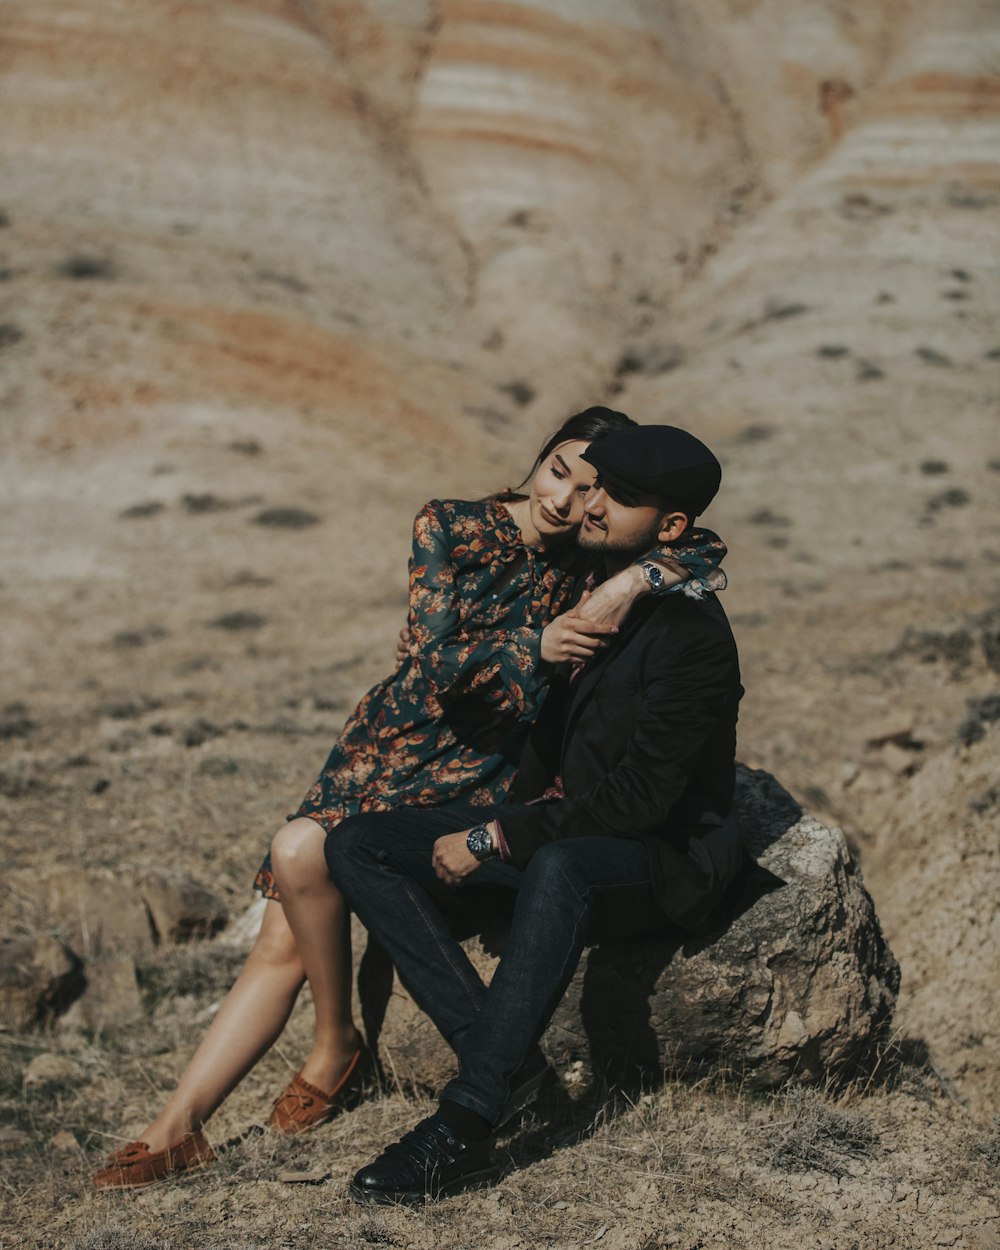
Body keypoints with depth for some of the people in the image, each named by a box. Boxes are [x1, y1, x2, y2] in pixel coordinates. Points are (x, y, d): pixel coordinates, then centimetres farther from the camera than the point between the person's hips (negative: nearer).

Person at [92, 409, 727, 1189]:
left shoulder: (588, 568, -6)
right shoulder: (449, 530, -6)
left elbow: (703, 548, -14)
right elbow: (434, 663, -13)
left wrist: (638, 580, -32)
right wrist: (534, 645, -26)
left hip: (482, 776, -3)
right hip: (395, 743, 3)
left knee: (302, 850, -25)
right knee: (283, 940, -6)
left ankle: (337, 1048, -4)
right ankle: (179, 1127, 0)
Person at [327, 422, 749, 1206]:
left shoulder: (690, 632, -17)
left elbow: (640, 796, -23)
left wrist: (495, 839, -21)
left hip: (660, 861, -8)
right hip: (562, 824, 8)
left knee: (559, 865, -43)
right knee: (359, 846, -8)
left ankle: (463, 1128, -38)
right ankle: (498, 1058, -20)